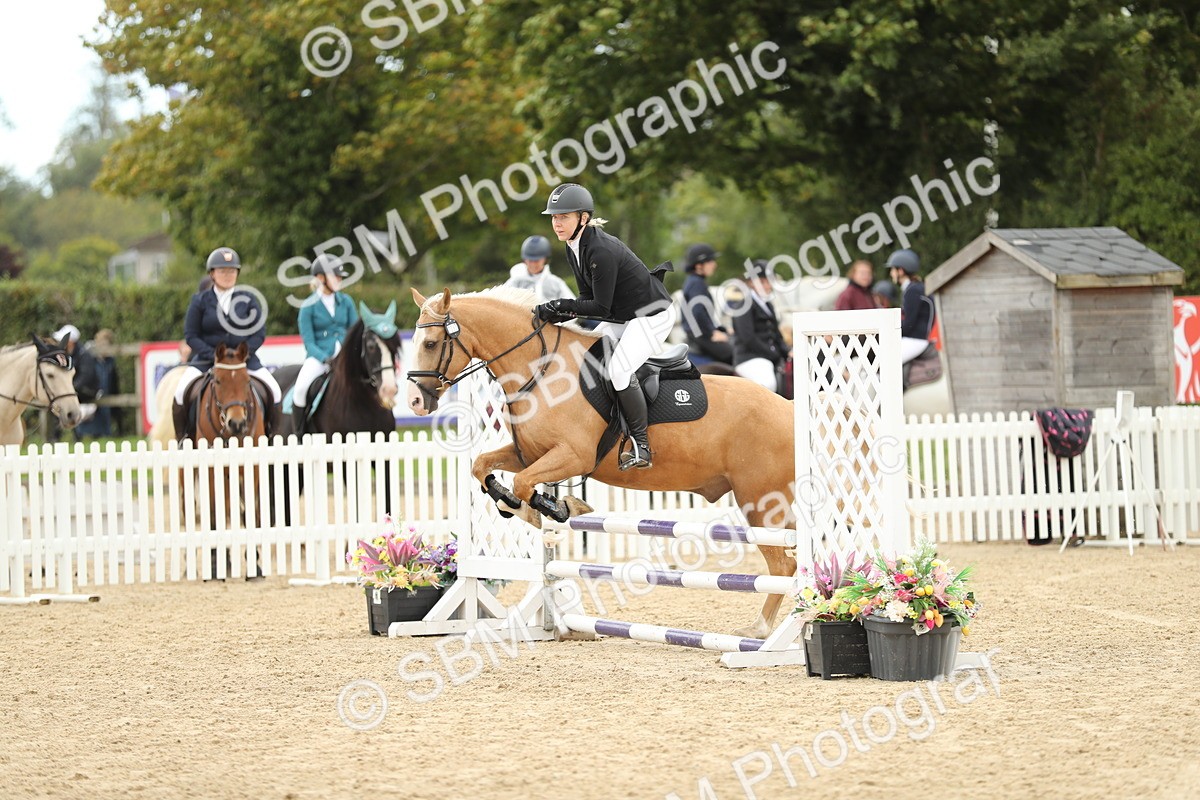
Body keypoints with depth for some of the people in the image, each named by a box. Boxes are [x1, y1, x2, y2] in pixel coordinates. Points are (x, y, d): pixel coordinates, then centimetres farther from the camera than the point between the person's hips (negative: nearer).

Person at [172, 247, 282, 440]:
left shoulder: (248, 300, 7)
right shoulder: (200, 301, 3)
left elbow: (260, 333, 3)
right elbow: (190, 335, -1)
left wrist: (245, 352, -15)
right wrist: (213, 355, -16)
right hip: (207, 358, -1)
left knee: (274, 390, -18)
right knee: (181, 391, -25)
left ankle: (271, 435, -2)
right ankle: (183, 436, -9)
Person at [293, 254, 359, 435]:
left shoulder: (346, 302, 11)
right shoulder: (308, 307, 1)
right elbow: (309, 342, -3)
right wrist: (326, 359, -19)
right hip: (318, 356, -3)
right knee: (301, 388, -30)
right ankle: (299, 434, -14)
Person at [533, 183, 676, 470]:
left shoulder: (601, 250, -28)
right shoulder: (573, 249, 2)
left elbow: (600, 307, -26)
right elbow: (588, 298, 6)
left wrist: (559, 306, -23)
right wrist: (557, 314, -9)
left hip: (652, 315, -10)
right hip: (621, 316, 10)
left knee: (619, 368, -26)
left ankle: (641, 448, -19)